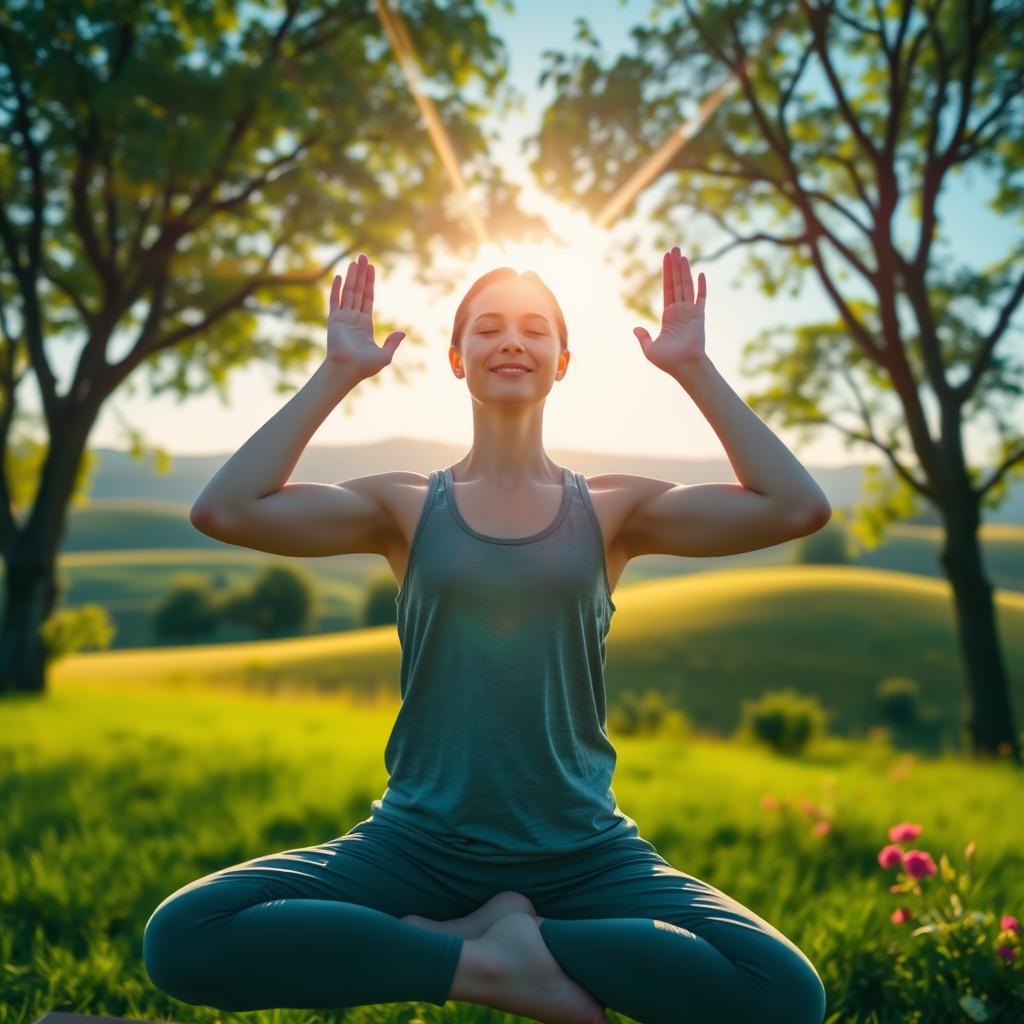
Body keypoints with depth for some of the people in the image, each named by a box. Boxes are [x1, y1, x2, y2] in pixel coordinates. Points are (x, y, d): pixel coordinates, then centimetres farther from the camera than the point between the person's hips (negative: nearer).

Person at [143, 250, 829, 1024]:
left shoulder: (611, 510, 5)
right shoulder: (407, 507, 4)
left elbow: (795, 509, -7)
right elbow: (224, 511, -11)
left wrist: (694, 371, -6)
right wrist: (337, 375, -9)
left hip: (584, 855, 0)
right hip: (418, 845, 0)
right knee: (182, 937, -23)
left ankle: (519, 937, -8)